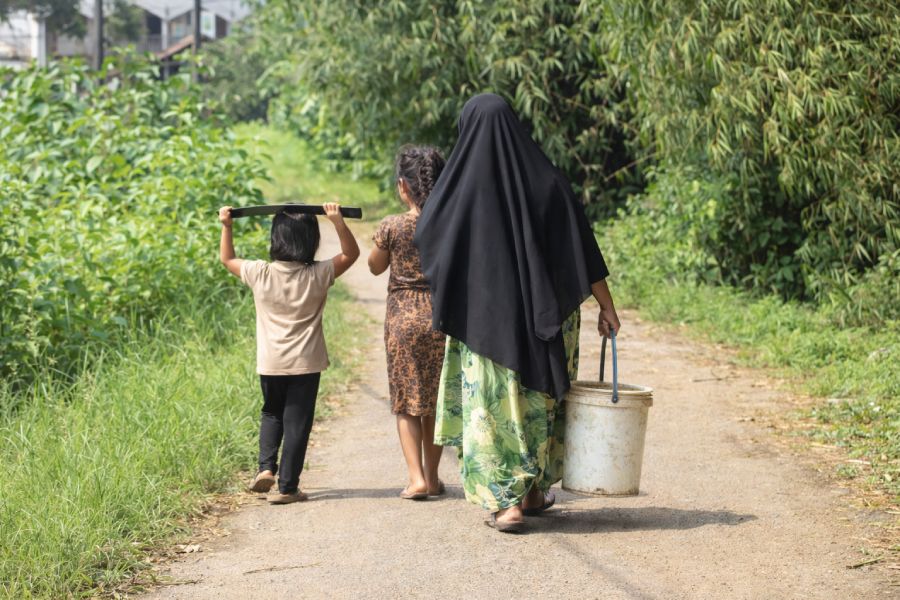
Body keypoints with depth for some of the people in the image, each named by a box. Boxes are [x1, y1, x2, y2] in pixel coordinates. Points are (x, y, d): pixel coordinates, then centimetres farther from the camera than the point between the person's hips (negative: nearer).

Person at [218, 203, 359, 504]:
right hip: (306, 363, -2)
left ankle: (266, 467, 6)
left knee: (272, 414, 23)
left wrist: (226, 226, 14)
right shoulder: (318, 275, -10)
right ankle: (287, 486, 6)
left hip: (270, 363, 2)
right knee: (297, 422, 4)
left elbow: (228, 259, 11)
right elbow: (351, 253, 1)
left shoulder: (259, 274, -6)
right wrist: (337, 220, -10)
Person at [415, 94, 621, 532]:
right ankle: (534, 491, 28)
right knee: (538, 399, 17)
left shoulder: (459, 184, -9)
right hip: (542, 313, 2)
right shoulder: (547, 181, -5)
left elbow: (425, 236, 4)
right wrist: (606, 306, 3)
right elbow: (582, 249, -4)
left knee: (494, 404, 6)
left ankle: (507, 501, -2)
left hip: (484, 314, -2)